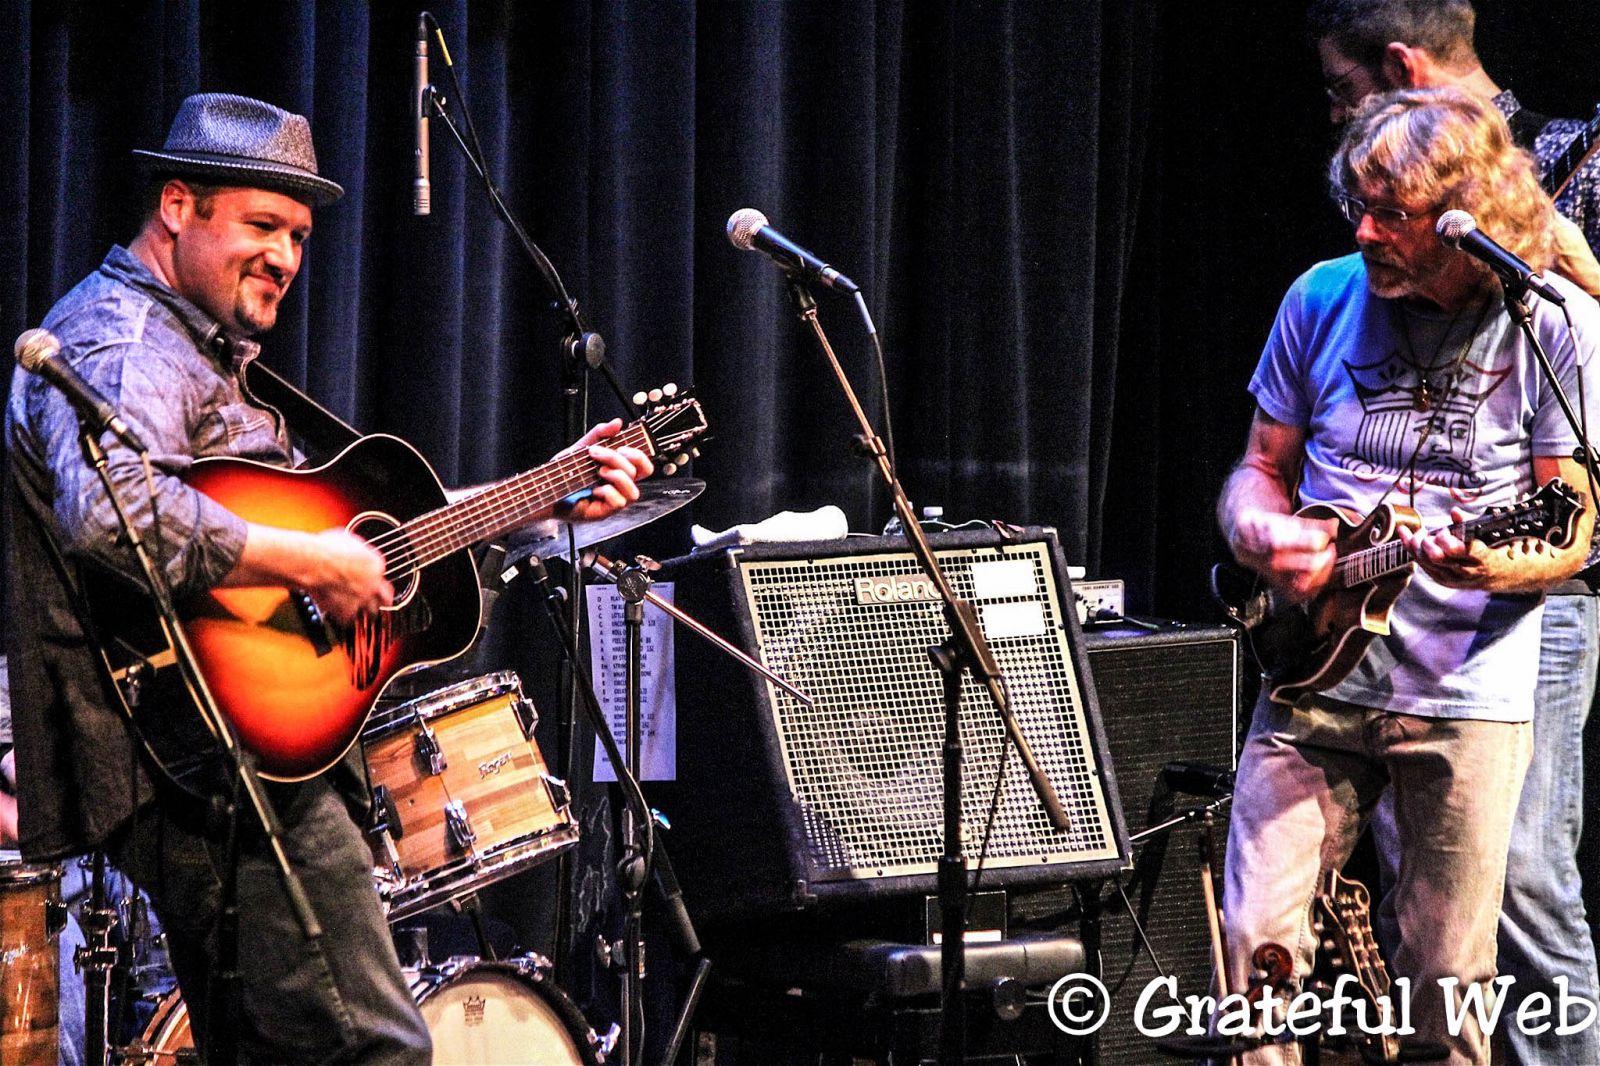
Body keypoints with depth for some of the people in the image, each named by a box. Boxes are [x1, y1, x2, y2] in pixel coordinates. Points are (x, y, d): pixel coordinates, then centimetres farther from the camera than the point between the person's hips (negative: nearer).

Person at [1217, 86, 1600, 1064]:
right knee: (1259, 942, -7)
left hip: (1467, 695, -2)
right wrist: (1262, 532, -8)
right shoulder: (1325, 298, 5)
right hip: (1314, 678, 2)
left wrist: (1492, 566, -26)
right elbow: (1259, 469, 15)